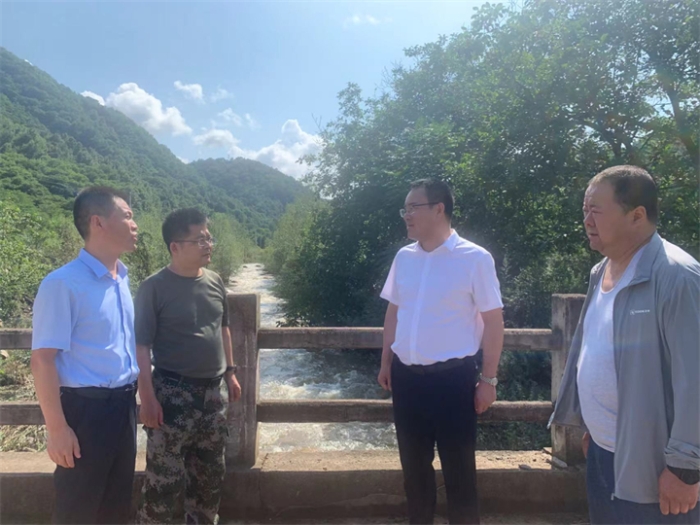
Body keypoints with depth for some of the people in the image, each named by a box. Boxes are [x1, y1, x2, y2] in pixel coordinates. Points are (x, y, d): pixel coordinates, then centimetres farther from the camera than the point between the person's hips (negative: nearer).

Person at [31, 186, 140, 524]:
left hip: (124, 404, 7)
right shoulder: (63, 284, -17)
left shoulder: (122, 279, 6)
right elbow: (43, 360, -17)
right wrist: (57, 428, -17)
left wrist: (137, 391, 14)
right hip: (86, 408, -6)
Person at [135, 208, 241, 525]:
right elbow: (140, 345, -14)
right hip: (173, 394, -6)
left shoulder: (215, 281, 4)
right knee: (165, 479, 2)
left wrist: (230, 373, 14)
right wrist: (147, 397, -17)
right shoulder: (154, 287, -13)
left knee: (210, 474, 18)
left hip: (213, 392, 6)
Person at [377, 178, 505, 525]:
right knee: (413, 463, 19)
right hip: (406, 376, 5)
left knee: (458, 467, 9)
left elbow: (493, 321, -7)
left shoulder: (475, 259, -10)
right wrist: (386, 362, 13)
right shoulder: (404, 257, 4)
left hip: (452, 377, -5)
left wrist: (488, 379, -7)